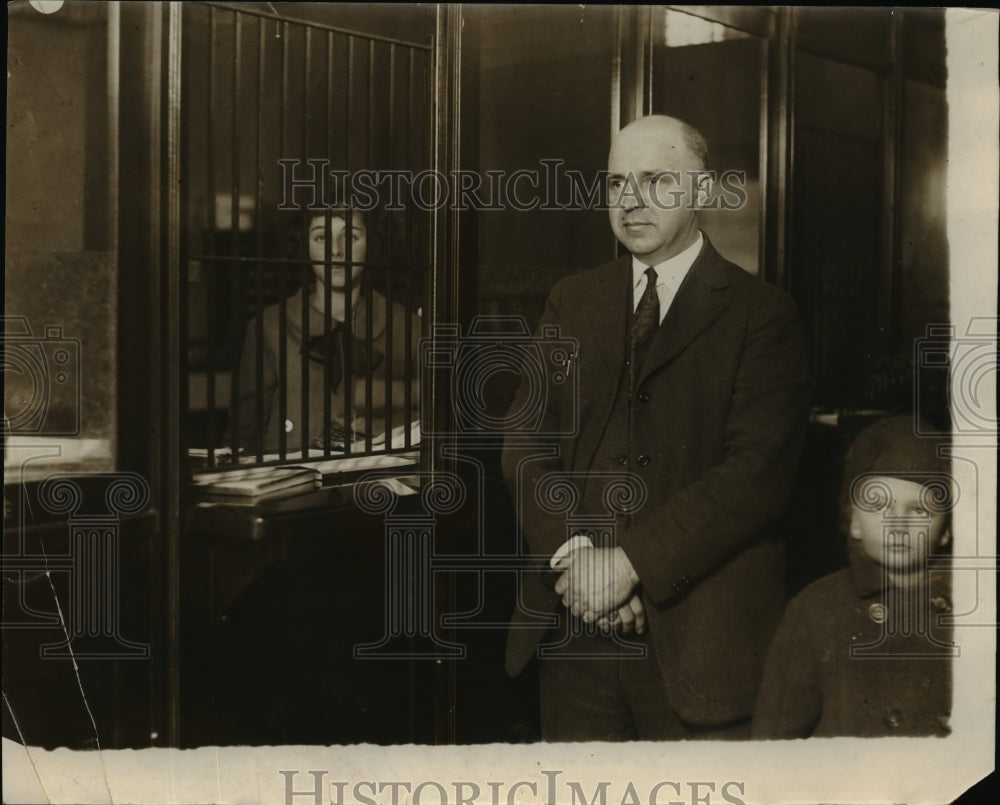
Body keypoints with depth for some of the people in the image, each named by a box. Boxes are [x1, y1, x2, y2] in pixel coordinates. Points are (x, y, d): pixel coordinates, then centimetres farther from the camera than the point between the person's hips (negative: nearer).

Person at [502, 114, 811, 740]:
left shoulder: (762, 314, -2)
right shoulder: (572, 302, 13)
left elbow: (758, 470, -13)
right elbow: (526, 443, 5)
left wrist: (631, 562, -18)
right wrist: (571, 558, -11)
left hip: (696, 637, -3)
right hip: (574, 629, 4)